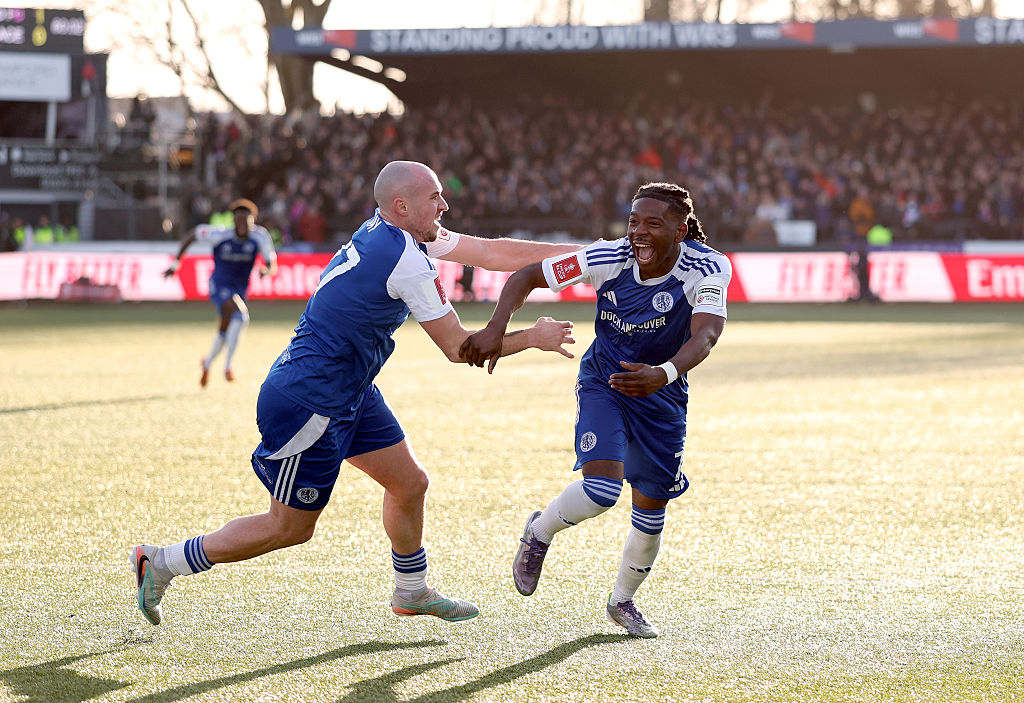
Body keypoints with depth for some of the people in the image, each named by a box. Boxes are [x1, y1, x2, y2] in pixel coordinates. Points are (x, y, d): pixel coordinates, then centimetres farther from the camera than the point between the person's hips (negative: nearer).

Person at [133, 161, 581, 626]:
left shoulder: (390, 232, 3)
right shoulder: (407, 261, -24)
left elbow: (491, 252, 8)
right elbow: (458, 348, -15)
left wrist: (580, 252, 8)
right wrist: (534, 339, -4)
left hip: (350, 394, 10)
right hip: (309, 404, -10)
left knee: (410, 484, 16)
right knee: (290, 528, 2)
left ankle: (411, 592, 35)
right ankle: (162, 563, 12)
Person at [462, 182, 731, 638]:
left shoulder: (708, 269, -24)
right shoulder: (609, 258, -22)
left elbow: (705, 336, -40)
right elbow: (527, 277, -14)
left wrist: (665, 373, -59)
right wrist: (496, 329, -30)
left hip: (662, 396, 2)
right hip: (603, 383, -2)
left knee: (652, 509, 9)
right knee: (601, 490, -24)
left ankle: (623, 601, 37)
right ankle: (539, 533, 9)